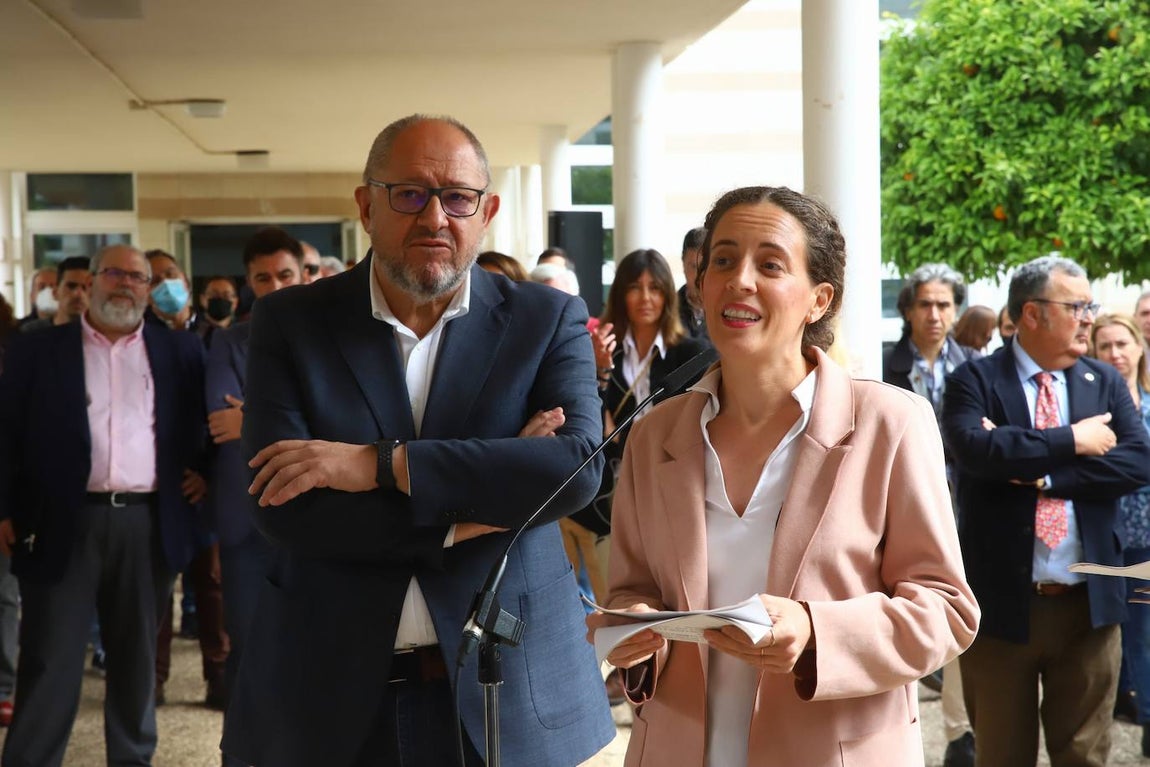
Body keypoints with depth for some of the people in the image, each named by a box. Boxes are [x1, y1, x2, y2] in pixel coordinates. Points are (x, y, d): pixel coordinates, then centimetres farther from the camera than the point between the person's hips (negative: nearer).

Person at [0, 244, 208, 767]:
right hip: (64, 522, -2)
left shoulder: (181, 351, 10)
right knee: (50, 662, 0)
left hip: (149, 523, 2)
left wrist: (205, 468, 2)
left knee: (137, 657, 12)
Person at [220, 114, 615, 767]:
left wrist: (380, 463, -20)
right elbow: (281, 508, -11)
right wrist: (471, 516, -17)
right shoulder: (290, 322, -1)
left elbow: (579, 467, -16)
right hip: (327, 695, 0)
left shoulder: (549, 320, -1)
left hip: (508, 691, 0)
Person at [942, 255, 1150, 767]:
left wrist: (1043, 474, -16)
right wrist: (1071, 442, -16)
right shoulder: (975, 380, -4)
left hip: (1088, 603, 3)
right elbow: (974, 448, -23)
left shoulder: (1105, 383, 8)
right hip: (1003, 603, -3)